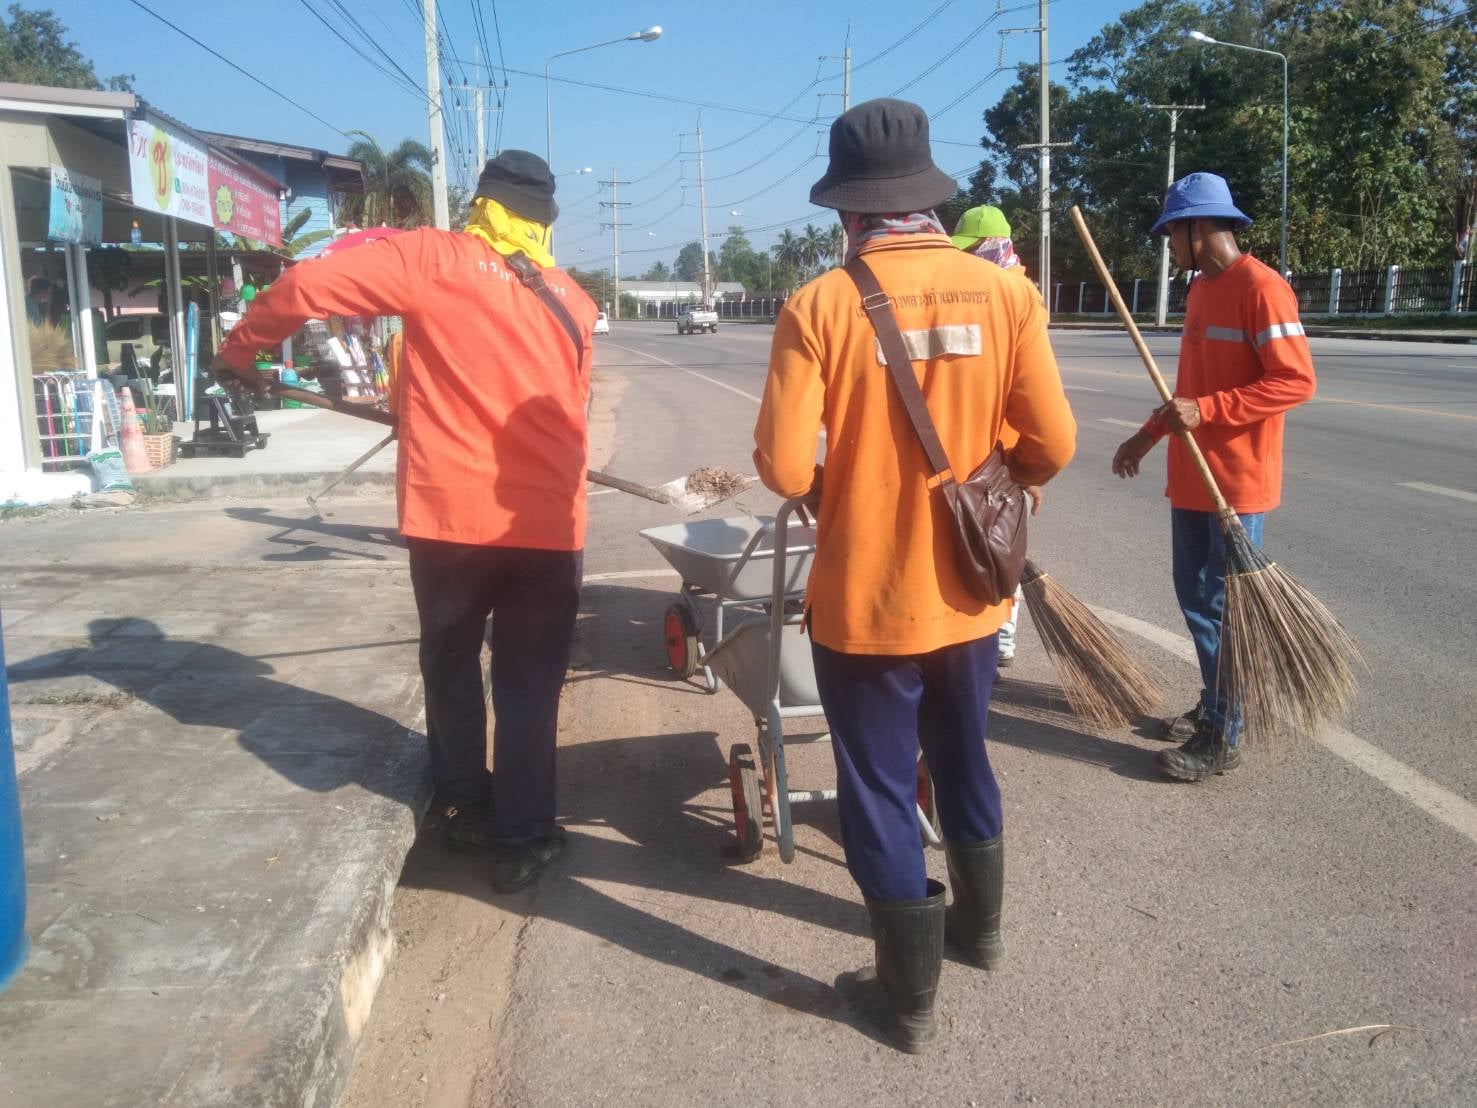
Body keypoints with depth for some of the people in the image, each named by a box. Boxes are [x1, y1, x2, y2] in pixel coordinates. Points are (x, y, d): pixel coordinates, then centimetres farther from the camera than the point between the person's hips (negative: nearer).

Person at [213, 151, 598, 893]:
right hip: (548, 522, 2)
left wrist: (240, 351, 10)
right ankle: (521, 840, 16)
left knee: (450, 662, 20)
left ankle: (465, 807, 32)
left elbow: (304, 286, -7)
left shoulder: (433, 260, -1)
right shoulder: (573, 301, 11)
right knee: (530, 684, 10)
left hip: (450, 513, -1)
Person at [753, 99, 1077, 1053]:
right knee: (964, 761, 26)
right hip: (968, 590, 4)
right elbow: (1052, 447, -6)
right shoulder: (1004, 292, -7)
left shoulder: (820, 307, -15)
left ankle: (911, 995, 26)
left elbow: (785, 471, -18)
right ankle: (982, 923, 47)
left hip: (863, 600, -4)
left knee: (880, 791, 12)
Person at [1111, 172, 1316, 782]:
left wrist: (1206, 412, -24)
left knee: (1225, 607, -2)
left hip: (1237, 483, -9)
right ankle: (1212, 706, 29)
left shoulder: (1261, 287, -15)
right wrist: (1148, 434, 20)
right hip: (1190, 478, 9)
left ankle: (1224, 736, 8)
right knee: (1194, 598, 15)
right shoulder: (1200, 289, 14)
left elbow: (1296, 380, -21)